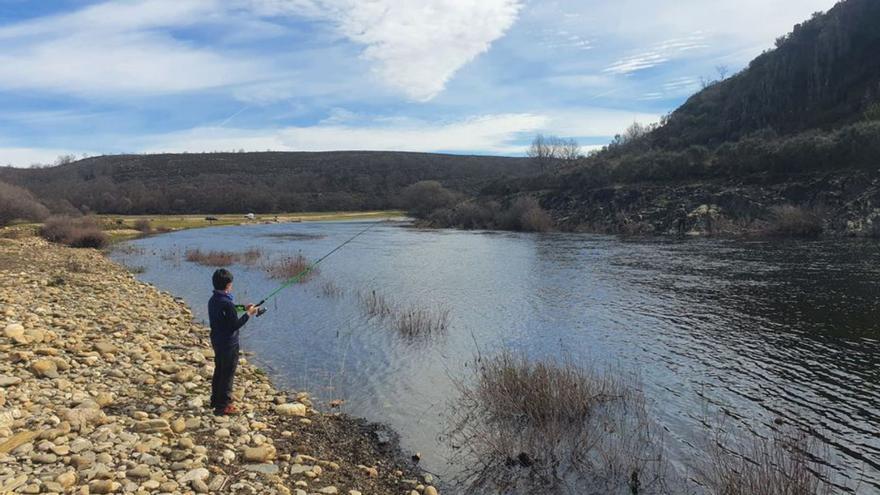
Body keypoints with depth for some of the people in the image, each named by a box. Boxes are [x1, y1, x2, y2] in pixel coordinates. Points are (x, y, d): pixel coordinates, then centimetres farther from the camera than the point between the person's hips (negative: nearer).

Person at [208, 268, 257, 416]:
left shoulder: (213, 300, 4)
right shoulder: (227, 303, -25)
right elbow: (235, 325, -22)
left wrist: (243, 310, 12)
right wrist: (248, 314, -13)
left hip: (217, 341, 9)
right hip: (229, 344, -9)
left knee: (219, 371, 20)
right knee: (227, 374, 2)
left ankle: (216, 401, 32)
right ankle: (223, 406, 9)